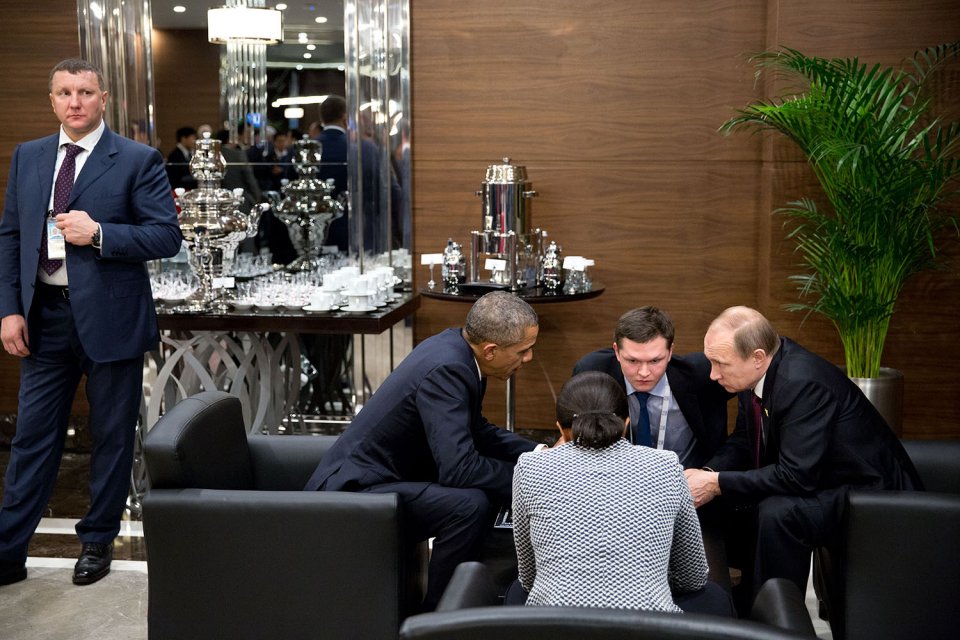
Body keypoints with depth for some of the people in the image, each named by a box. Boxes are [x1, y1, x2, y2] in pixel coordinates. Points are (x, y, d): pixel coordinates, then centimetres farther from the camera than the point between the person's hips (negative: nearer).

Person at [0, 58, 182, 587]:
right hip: (44, 317, 4)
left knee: (111, 437, 9)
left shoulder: (138, 160, -4)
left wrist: (98, 234, -21)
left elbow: (167, 236, -8)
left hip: (109, 318, -3)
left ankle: (98, 542, 26)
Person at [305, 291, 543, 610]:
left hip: (374, 475, 10)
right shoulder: (446, 369, -26)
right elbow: (458, 469, -31)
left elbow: (475, 429, 17)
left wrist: (538, 452, 6)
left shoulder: (455, 346, 2)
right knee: (470, 505, -27)